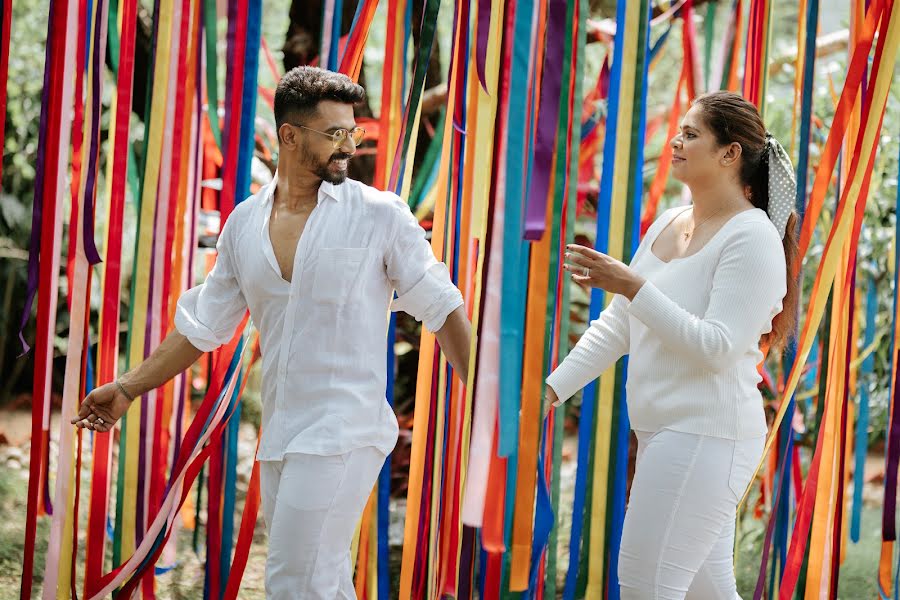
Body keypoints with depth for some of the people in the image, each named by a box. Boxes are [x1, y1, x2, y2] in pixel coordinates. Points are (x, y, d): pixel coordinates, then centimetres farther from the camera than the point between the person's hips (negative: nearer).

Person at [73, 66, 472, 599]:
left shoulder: (380, 215, -4)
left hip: (343, 432, -5)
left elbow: (442, 309, 0)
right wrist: (128, 388, 16)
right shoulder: (245, 222, 9)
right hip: (280, 436, 5)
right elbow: (204, 324, 17)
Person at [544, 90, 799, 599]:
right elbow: (617, 326, 14)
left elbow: (715, 348, -21)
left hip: (705, 437, -9)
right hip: (666, 432, 9)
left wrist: (633, 287, -24)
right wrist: (553, 388, 6)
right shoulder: (668, 223, 12)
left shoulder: (751, 238, -13)